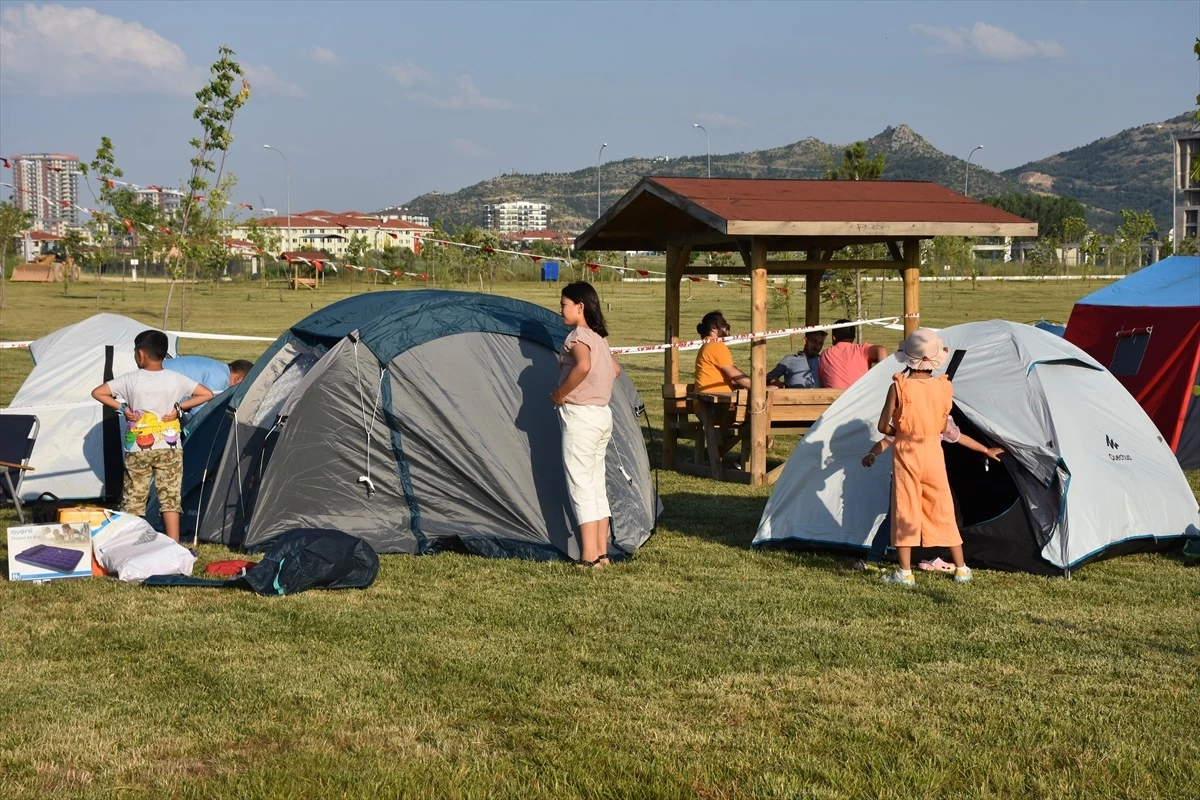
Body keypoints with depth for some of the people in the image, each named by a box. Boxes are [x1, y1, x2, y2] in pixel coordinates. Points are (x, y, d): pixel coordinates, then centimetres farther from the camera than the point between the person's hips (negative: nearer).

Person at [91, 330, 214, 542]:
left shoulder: (131, 380, -6)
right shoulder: (176, 380, -3)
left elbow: (97, 392, -7)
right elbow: (207, 394, -2)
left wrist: (122, 408, -2)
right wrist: (179, 408, -3)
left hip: (137, 450, -1)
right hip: (169, 449, 1)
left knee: (134, 500, 8)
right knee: (170, 498, 4)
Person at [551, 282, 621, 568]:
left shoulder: (577, 336, -14)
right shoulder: (599, 337, 14)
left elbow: (584, 365, -33)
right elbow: (615, 370, 27)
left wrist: (560, 393, -21)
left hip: (580, 415, -9)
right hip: (603, 413, 9)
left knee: (580, 485, -7)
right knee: (597, 485, 12)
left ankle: (589, 556, -9)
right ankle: (602, 552, 14)